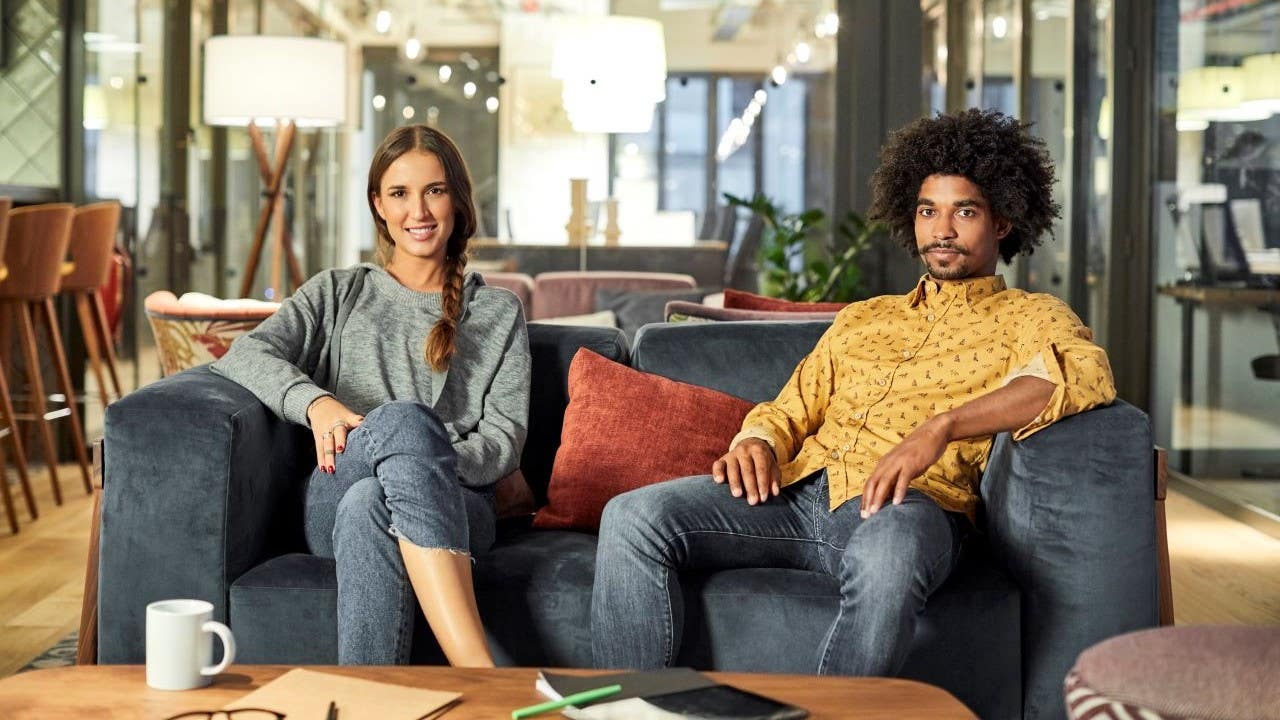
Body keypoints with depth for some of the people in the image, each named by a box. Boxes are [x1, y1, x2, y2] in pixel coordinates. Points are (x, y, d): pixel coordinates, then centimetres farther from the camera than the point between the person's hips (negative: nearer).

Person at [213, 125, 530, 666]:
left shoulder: (497, 312, 22)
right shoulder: (338, 293, 24)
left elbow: (505, 437, 8)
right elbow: (243, 356, 6)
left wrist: (427, 467, -13)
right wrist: (316, 402, -16)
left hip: (454, 507, 0)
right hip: (332, 504, 0)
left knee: (368, 507, -38)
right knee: (403, 418, -37)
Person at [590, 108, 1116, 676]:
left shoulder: (1027, 317, 14)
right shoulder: (860, 319, 32)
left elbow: (1083, 371, -10)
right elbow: (790, 410, 27)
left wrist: (941, 427, -23)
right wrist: (756, 442, -1)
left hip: (906, 503, -5)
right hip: (799, 489, 5)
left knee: (886, 553, -43)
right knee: (632, 517, -19)